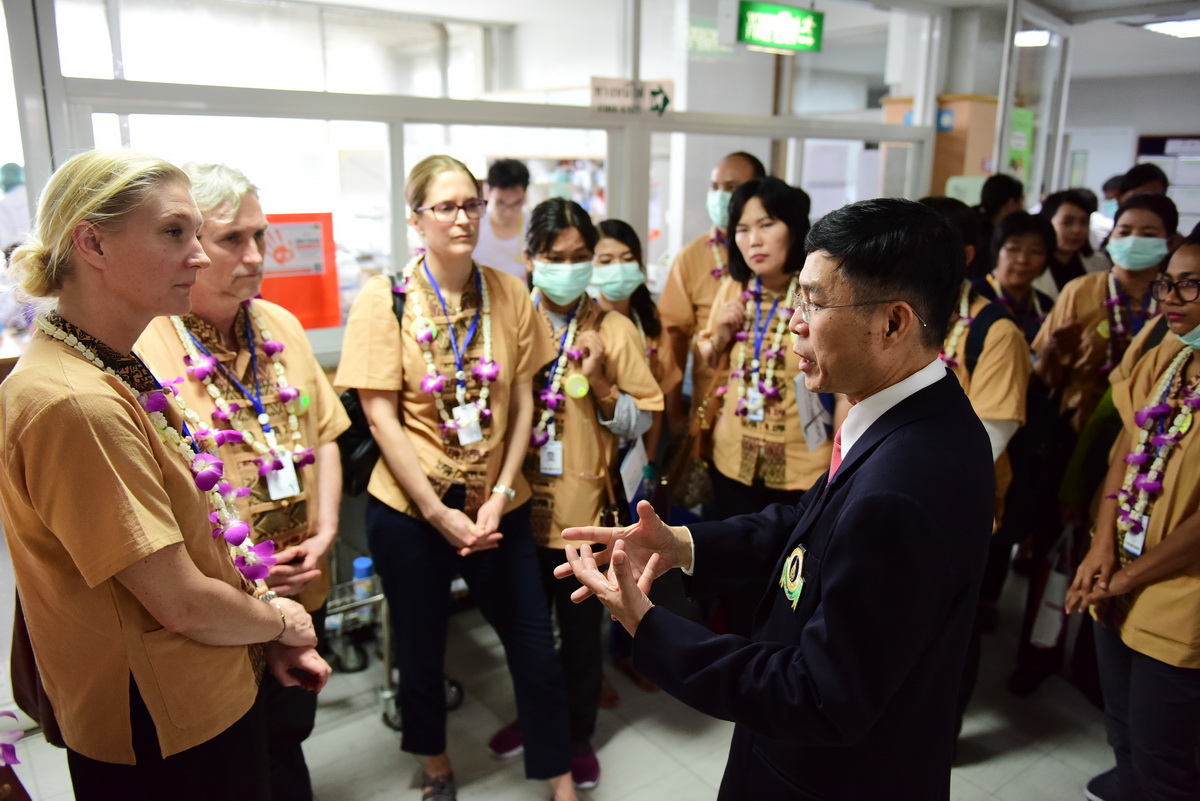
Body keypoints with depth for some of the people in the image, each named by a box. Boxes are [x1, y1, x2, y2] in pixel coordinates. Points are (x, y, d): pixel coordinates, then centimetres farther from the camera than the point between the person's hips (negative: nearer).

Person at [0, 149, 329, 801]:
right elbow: (181, 603, -24)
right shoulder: (75, 404, -28)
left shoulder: (114, 374, 4)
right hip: (164, 736, -9)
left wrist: (271, 640, 4)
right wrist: (278, 621, -6)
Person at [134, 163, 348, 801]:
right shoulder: (143, 348, -17)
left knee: (291, 731, 23)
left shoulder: (281, 326, 4)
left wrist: (325, 532, -2)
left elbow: (322, 435, 9)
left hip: (303, 590, 6)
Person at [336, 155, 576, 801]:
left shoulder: (509, 293, -1)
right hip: (410, 510, -1)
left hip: (498, 507, 2)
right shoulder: (384, 297, -9)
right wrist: (438, 512, -13)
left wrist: (498, 497, -8)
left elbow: (522, 402, 1)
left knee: (536, 650, 7)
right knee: (420, 651, 16)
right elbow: (381, 416, -10)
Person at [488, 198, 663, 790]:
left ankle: (578, 734, 36)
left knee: (581, 629, 13)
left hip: (583, 505, -2)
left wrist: (600, 385, -22)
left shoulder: (614, 330, -7)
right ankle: (532, 715, 45)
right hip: (521, 501, 2)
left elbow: (641, 422, -6)